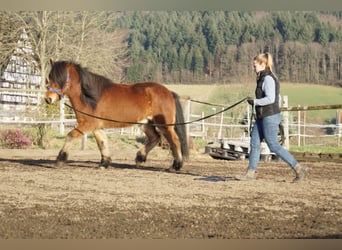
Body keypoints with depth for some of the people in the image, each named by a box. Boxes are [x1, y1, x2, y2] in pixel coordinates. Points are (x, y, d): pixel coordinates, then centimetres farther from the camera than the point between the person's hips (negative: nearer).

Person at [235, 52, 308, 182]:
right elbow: (278, 98, 22)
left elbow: (271, 98, -25)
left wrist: (254, 102, -17)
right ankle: (251, 172, 12)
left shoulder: (268, 79, -15)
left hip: (270, 117, -10)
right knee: (254, 143, 8)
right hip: (262, 117, 10)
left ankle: (298, 168, -1)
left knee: (274, 146, -6)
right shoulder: (264, 78, 15)